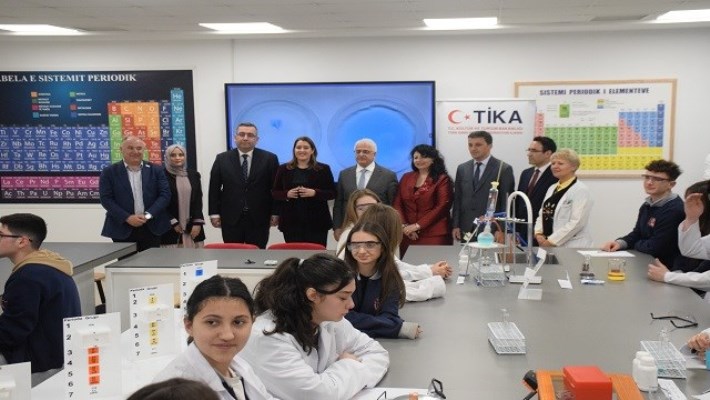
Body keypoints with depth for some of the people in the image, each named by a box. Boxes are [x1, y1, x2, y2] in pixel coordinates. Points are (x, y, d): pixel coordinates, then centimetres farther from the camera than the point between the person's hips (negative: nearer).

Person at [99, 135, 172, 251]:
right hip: (122, 228, -1)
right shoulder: (109, 172, 2)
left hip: (152, 228, 1)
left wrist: (148, 215, -12)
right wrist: (127, 218, -14)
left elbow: (165, 194, 1)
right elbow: (106, 199, -3)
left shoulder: (156, 170, 6)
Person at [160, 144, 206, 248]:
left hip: (193, 227, 4)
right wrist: (173, 222, -8)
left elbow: (198, 200, 9)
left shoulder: (194, 174, 11)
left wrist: (197, 223, -1)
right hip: (171, 228, -4)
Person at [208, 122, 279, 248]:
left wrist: (275, 213, -2)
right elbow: (214, 188, 7)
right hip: (231, 219, 1)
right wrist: (214, 213, 1)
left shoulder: (269, 159, 1)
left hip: (259, 219, -1)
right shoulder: (222, 159, 6)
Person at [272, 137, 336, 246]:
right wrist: (287, 194, -10)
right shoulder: (284, 169, 9)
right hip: (291, 222, 1)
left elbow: (332, 193, 2)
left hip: (316, 222, -1)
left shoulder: (323, 169, 5)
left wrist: (314, 193, -15)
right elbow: (274, 193, 11)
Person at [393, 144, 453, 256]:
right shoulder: (406, 178, 14)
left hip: (434, 235, -4)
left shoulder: (442, 179, 0)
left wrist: (418, 225, -13)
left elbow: (442, 206, -9)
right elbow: (397, 204, 10)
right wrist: (404, 225, -7)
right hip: (408, 234, 4)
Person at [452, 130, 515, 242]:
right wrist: (455, 225, 4)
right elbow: (457, 199, 11)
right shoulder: (462, 169, 11)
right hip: (466, 230, 4)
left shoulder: (504, 169, -3)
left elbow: (507, 202, -4)